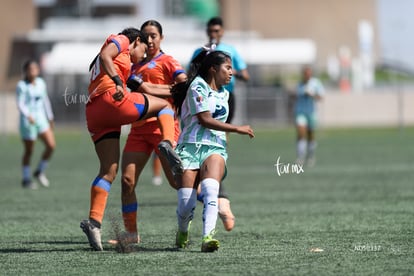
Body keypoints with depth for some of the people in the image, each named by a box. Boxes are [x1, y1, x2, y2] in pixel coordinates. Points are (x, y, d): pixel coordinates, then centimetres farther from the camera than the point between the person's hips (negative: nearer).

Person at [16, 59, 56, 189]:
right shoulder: (22, 86, -11)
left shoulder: (41, 83, 8)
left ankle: (40, 171, 14)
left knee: (51, 145, -6)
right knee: (29, 151, 1)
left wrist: (50, 118, 22)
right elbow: (20, 104, -20)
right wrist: (28, 116, -36)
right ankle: (26, 179, 16)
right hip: (28, 121, -5)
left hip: (41, 119, 6)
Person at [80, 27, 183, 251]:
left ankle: (94, 222, -9)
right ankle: (167, 144, -20)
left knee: (109, 170, 4)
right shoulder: (121, 40, 10)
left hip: (93, 111, 8)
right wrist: (117, 81, -21)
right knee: (164, 105, 8)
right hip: (110, 99, -8)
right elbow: (105, 56, -9)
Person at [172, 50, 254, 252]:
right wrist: (237, 129, -6)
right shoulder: (198, 86, -2)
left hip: (215, 148, 5)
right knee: (186, 203, -12)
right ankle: (182, 232, 20)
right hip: (191, 146, -4)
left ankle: (208, 237, -39)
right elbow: (204, 119, -9)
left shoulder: (224, 94, 21)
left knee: (210, 190, -26)